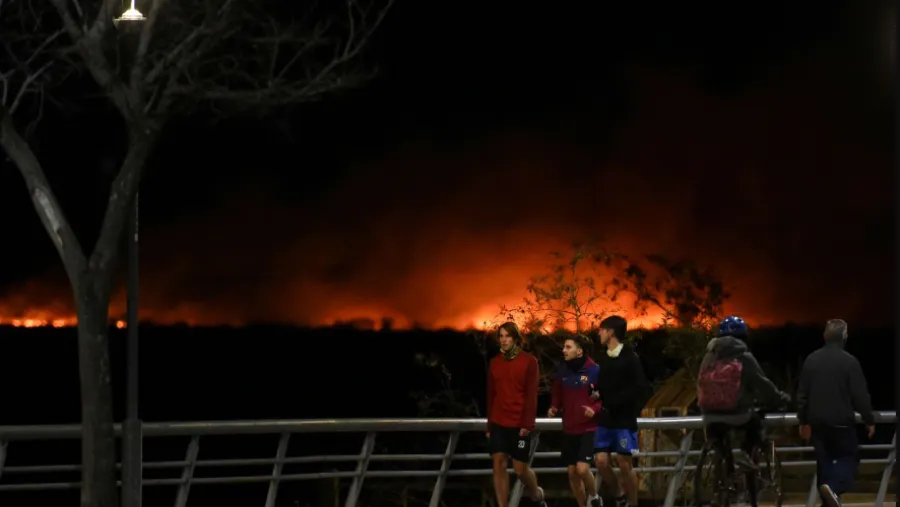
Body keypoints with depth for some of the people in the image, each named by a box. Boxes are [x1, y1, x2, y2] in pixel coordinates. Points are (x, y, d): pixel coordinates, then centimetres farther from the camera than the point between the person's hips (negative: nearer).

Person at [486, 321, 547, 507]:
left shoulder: (529, 361, -4)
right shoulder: (495, 362, 8)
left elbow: (532, 395, -8)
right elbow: (491, 395, 12)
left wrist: (527, 423, -14)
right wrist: (489, 424, 12)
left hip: (519, 424, -4)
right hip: (498, 424, 4)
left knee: (520, 468, 1)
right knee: (499, 465, -5)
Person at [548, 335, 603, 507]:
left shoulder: (595, 371, -12)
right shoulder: (562, 370, 1)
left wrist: (595, 409, -23)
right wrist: (554, 408, -6)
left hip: (589, 428, -5)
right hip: (569, 429, 5)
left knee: (582, 469, -16)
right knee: (572, 472, 7)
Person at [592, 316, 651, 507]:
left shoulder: (630, 359, -10)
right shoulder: (601, 357, 7)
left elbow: (641, 390, -12)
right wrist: (596, 393, -4)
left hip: (624, 420, -5)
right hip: (605, 419, 5)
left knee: (625, 464, -1)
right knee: (601, 461, -2)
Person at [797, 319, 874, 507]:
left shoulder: (811, 360, 6)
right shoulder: (849, 361, -10)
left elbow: (802, 393, 10)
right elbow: (860, 395, -10)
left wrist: (803, 421, 18)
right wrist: (869, 420, 0)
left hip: (818, 421, 5)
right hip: (842, 421, -5)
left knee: (824, 460, 11)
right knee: (849, 456, 6)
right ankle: (834, 487, -19)